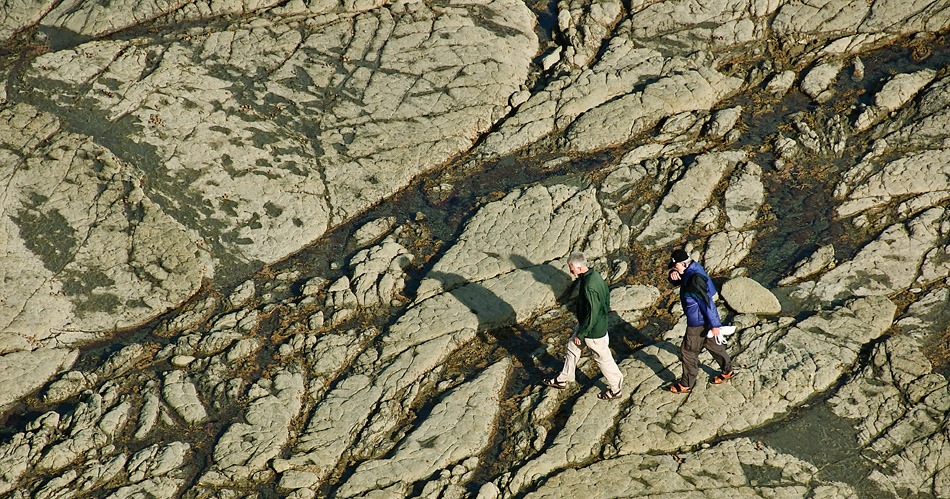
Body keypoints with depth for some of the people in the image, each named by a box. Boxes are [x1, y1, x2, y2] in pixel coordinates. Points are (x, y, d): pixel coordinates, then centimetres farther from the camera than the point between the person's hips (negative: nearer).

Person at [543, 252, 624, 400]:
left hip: (593, 330, -10)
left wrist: (580, 334, -19)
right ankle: (563, 379, 40)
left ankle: (616, 389, 29)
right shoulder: (595, 274, -6)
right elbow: (607, 293, 10)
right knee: (572, 347, 23)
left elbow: (591, 316, -30)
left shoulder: (589, 288, -35)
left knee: (603, 358, 9)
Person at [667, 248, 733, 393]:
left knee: (688, 351, 4)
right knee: (712, 345, 25)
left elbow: (707, 303, -29)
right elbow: (676, 280, 15)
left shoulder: (695, 279, -31)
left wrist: (714, 325, -25)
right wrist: (673, 274, -11)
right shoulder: (690, 271, -1)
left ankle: (686, 384, 18)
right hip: (704, 320, 10)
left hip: (698, 324, -10)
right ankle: (727, 371, 42)